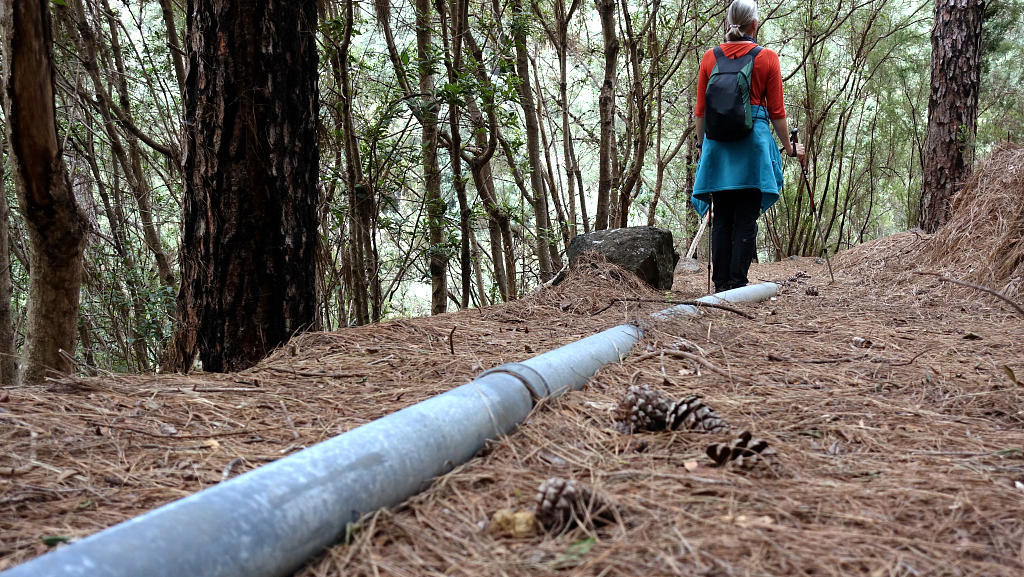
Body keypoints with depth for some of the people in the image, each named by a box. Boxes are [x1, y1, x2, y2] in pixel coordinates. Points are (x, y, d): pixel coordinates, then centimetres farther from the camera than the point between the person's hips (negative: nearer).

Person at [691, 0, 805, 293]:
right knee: (746, 220, 0)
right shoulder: (767, 58, 1)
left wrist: (702, 145, 20)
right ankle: (737, 284, -2)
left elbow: (700, 111, 8)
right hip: (753, 143, -2)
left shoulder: (710, 57, 6)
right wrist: (789, 148, 13)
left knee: (721, 220, 7)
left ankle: (721, 285, 8)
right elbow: (776, 111, 2)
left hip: (717, 142, 2)